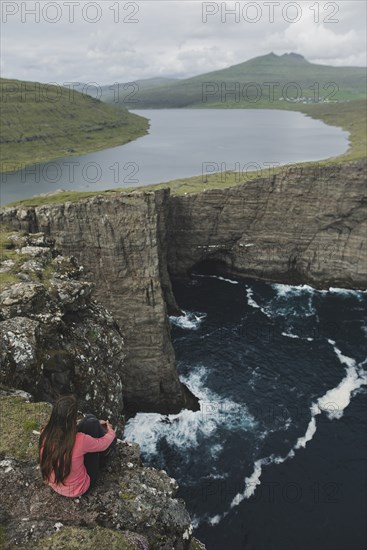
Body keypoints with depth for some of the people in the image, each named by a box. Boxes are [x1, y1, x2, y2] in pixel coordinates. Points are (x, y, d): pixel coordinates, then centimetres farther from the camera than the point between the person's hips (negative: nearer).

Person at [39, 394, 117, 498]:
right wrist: (111, 433, 11)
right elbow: (103, 444, -14)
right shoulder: (80, 440, -37)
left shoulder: (46, 433, -20)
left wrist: (97, 425, 14)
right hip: (77, 489, -5)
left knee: (89, 418, 2)